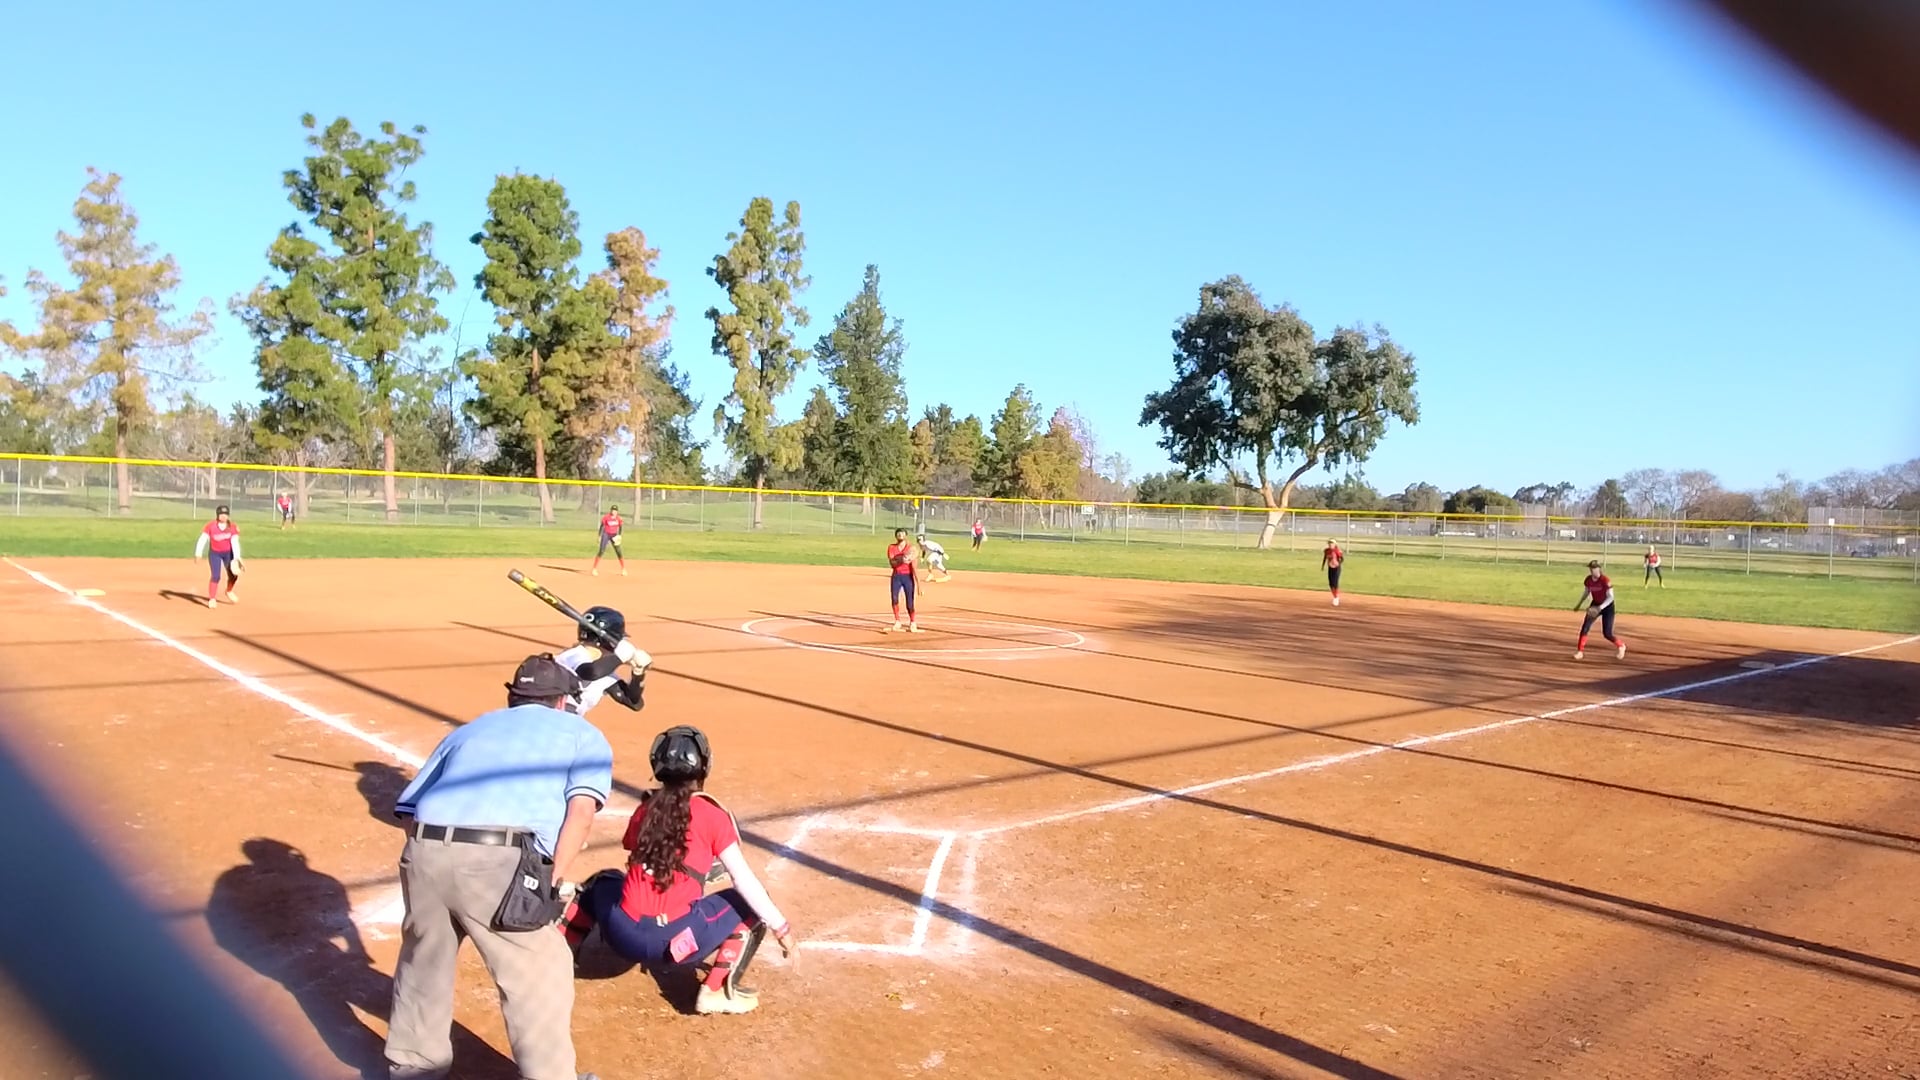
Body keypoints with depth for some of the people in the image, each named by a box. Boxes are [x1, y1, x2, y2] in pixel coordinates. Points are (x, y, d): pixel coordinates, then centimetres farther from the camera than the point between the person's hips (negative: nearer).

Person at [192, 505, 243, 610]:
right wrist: (198, 553, -30)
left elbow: (235, 542, -18)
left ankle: (229, 591, 37)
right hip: (214, 554, -2)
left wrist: (236, 557, -27)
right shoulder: (211, 526, -15)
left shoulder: (232, 527, -12)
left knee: (233, 575, 6)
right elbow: (203, 539, -18)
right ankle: (212, 599, -2)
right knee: (216, 576, -13)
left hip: (228, 553, 2)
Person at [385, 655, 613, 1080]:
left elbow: (409, 807, 22)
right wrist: (553, 881, -1)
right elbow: (581, 810, 0)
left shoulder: (468, 729, 30)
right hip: (500, 860, -5)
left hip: (424, 851, 5)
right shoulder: (583, 733, 19)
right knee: (538, 975, 11)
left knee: (423, 960, 29)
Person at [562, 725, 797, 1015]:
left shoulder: (645, 809, 11)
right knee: (749, 902, 15)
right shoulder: (712, 814, -1)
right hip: (677, 941, -5)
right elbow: (744, 880, -3)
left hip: (624, 937, 5)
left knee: (602, 881, 35)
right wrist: (781, 927, 3)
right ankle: (716, 991, 4)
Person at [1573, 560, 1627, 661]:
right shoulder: (1588, 579, -7)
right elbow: (1587, 592, 13)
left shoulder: (1605, 580, -25)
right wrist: (1579, 604, 17)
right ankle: (1580, 651, 3)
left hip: (1607, 606, -5)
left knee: (1607, 634, -4)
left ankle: (1621, 646, 26)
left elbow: (1610, 597, -27)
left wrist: (1600, 608, -36)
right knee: (1584, 628, -7)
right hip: (1595, 605, 5)